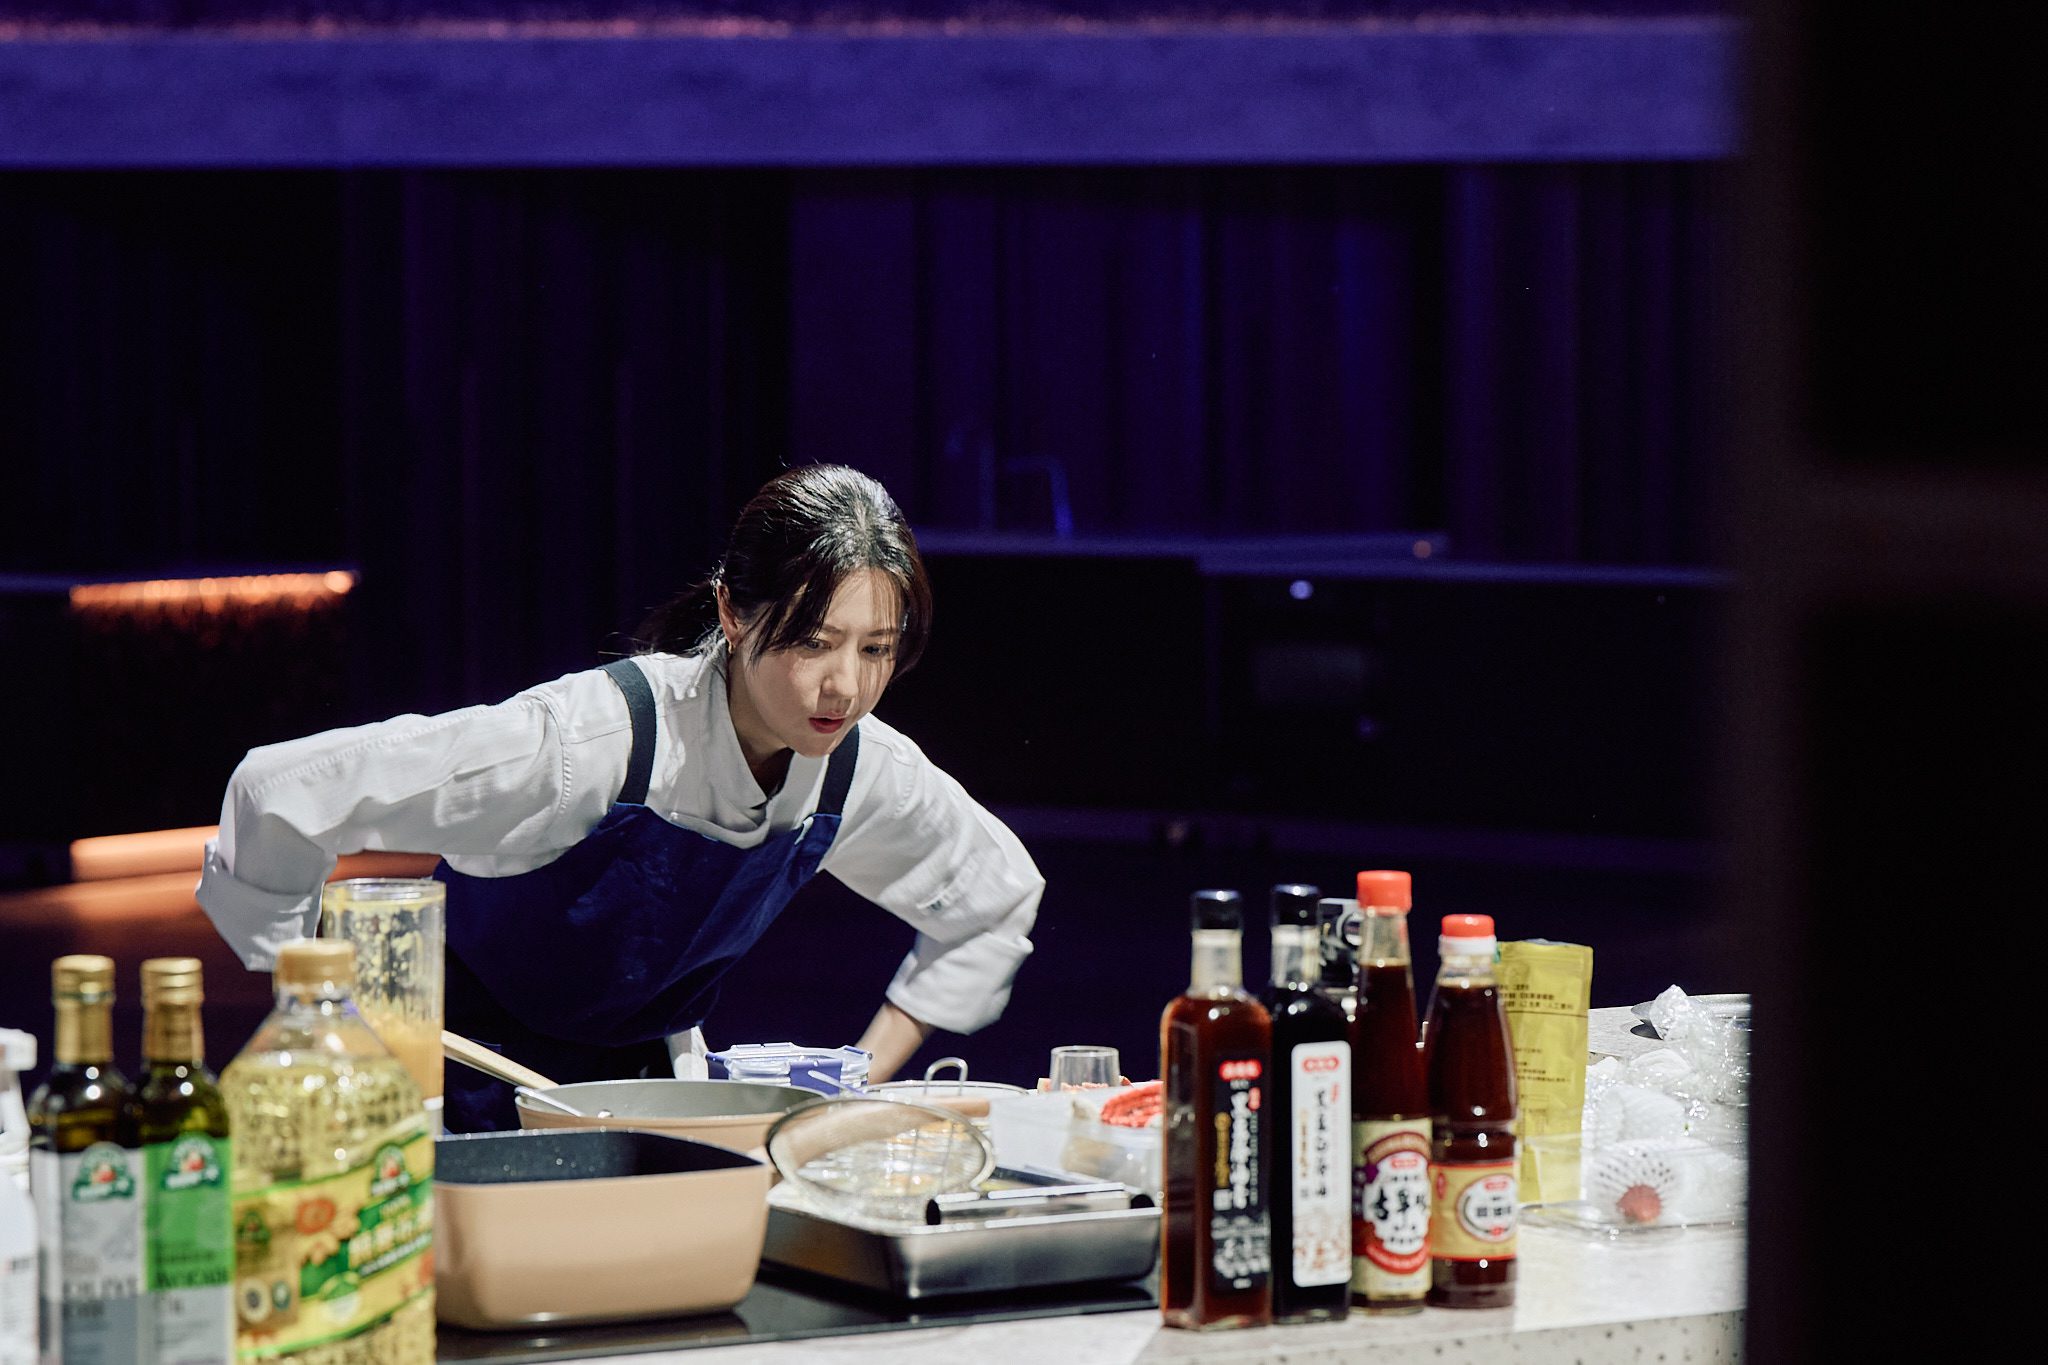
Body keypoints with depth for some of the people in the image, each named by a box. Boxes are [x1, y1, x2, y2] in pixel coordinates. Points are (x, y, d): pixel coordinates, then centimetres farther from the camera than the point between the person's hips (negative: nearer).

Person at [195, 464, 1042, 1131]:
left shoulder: (861, 772, -12)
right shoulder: (596, 739, -31)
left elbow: (999, 896, 12)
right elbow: (279, 795, -27)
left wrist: (856, 1088, 4)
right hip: (472, 1100, -5)